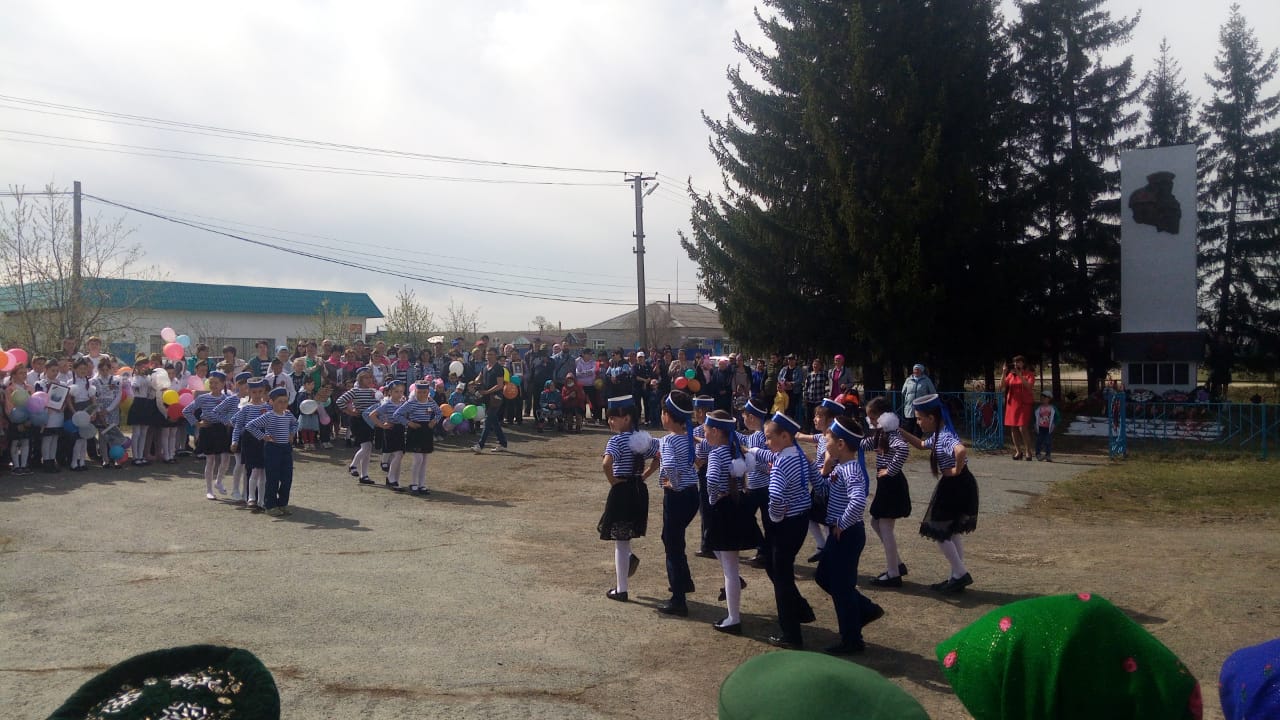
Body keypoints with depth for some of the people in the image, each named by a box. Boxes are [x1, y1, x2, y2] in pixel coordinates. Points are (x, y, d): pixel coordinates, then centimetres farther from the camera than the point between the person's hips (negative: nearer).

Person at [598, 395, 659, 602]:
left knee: (620, 542, 3)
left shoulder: (617, 439, -16)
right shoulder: (642, 437, 5)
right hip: (639, 490, 7)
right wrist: (644, 476, 10)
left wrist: (613, 481, -16)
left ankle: (621, 590, 10)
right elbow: (660, 457, 12)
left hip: (622, 490, -7)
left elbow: (606, 463, -32)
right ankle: (629, 557, 18)